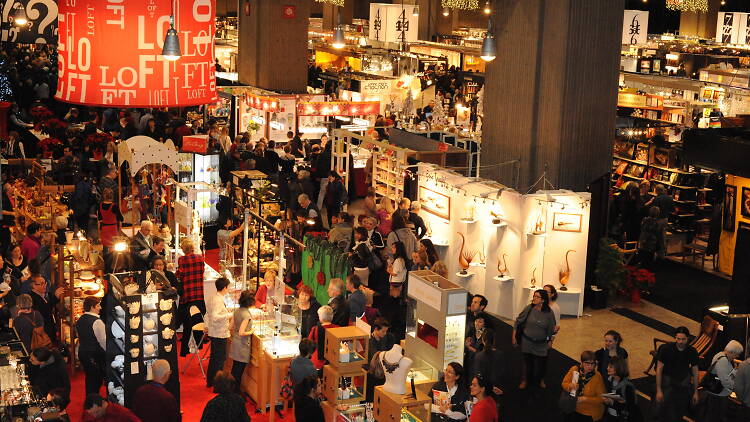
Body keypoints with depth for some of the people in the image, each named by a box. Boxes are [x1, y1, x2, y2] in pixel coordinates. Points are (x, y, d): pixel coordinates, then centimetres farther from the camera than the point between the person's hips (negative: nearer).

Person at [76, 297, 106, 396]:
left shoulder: (79, 320, 8)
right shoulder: (96, 321, -17)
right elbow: (103, 341, -17)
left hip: (82, 353, 8)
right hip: (95, 355, -8)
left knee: (89, 378, 16)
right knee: (96, 380, 2)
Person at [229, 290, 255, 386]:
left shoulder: (237, 310, 1)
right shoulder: (246, 315, -23)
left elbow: (231, 327, 8)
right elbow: (241, 333, -26)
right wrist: (250, 332, -10)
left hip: (235, 342, 8)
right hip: (242, 345, -8)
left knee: (235, 369, 20)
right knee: (239, 371, 3)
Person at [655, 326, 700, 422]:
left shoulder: (692, 352, -14)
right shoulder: (666, 349, -22)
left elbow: (695, 371, -2)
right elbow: (659, 368, -15)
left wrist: (696, 392, 3)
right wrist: (659, 390, -16)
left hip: (684, 378, 2)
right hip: (668, 377, -2)